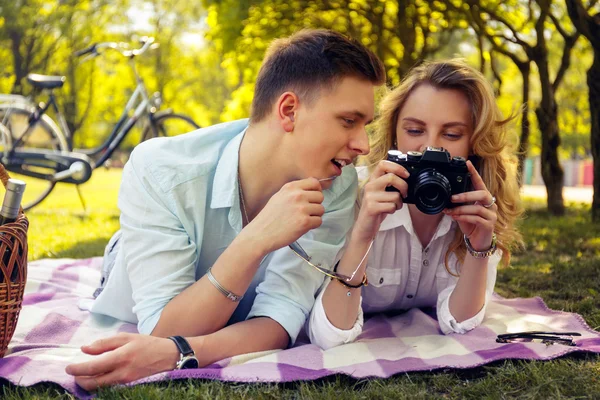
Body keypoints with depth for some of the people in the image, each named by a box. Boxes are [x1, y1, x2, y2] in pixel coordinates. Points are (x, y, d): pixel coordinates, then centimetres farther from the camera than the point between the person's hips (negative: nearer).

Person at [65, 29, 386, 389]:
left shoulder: (336, 187, -21)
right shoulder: (159, 170, -29)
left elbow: (278, 321, -26)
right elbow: (163, 330, -30)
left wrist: (178, 353, -45)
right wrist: (255, 241, -42)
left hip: (235, 360, 1)